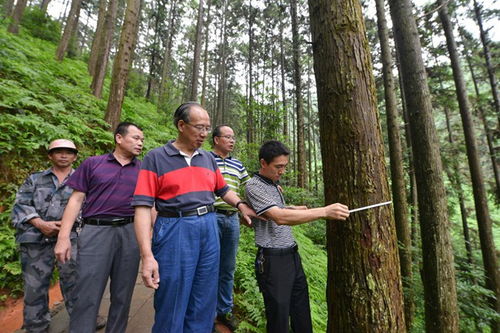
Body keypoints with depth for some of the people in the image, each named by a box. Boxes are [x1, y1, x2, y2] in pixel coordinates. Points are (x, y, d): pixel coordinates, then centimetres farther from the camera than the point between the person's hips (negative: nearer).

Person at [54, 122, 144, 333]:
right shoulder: (92, 163, 4)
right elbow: (76, 200, 3)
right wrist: (63, 237, -3)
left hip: (130, 233, 2)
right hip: (96, 231, -1)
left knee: (122, 294, 14)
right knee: (87, 296, 4)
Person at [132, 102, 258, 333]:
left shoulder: (208, 158, 10)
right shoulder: (156, 158, -5)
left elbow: (223, 190, 19)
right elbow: (143, 206, -10)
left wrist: (241, 205, 1)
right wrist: (147, 255, -16)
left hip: (209, 229, 5)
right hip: (174, 231, -4)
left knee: (203, 305, 18)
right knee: (172, 306, 11)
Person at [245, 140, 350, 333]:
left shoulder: (274, 184, 12)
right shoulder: (253, 186, -16)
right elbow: (279, 217, -29)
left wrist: (293, 210, 7)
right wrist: (324, 212, -33)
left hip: (292, 254, 8)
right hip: (273, 259, -8)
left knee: (302, 315, 17)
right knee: (279, 317, 5)